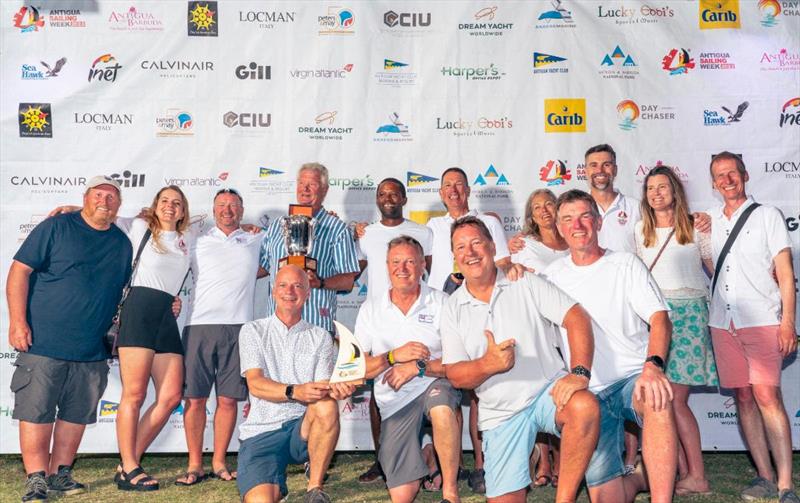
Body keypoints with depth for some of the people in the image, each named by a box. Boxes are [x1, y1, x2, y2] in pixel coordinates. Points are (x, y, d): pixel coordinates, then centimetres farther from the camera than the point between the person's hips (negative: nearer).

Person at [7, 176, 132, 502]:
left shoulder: (123, 244, 11)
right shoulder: (56, 228, -2)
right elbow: (20, 270, -5)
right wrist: (17, 321, -11)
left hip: (92, 351, 5)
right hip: (44, 342, -4)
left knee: (77, 414, 10)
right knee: (36, 413, -1)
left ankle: (59, 474, 23)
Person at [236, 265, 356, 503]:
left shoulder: (320, 337, 10)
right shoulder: (253, 331, 6)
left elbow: (323, 387, -2)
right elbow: (255, 384, -8)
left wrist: (335, 390, -28)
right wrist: (295, 392, -28)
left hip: (304, 428, 1)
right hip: (261, 432, -1)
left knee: (327, 407, -33)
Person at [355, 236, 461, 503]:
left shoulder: (441, 303, 0)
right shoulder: (370, 309, 6)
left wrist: (417, 366, -20)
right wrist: (394, 356, -14)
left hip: (436, 384, -2)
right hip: (395, 401, 2)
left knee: (441, 409, -39)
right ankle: (423, 454, 29)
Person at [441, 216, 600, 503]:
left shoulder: (525, 284, 0)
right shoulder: (452, 310, 4)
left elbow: (576, 318, -8)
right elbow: (455, 376, -2)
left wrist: (579, 373, -23)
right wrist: (488, 364, -24)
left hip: (548, 390, -1)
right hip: (501, 413, 2)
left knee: (585, 406, -34)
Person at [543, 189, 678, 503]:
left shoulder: (625, 263, 0)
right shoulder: (553, 274, 8)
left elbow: (659, 318, -12)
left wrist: (653, 365, -30)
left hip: (633, 377, -2)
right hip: (588, 393, 2)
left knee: (658, 401, -40)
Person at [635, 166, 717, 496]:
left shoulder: (695, 227, 4)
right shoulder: (642, 229, 14)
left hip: (688, 313, -4)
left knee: (674, 399, -11)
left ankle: (697, 477, -1)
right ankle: (685, 473, 7)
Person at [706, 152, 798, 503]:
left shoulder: (767, 216, 5)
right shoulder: (710, 221, 15)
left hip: (761, 320, -4)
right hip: (723, 324, 4)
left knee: (767, 396, -12)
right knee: (744, 398, 5)